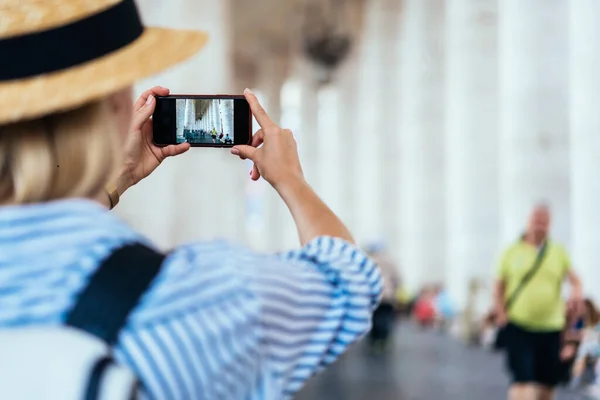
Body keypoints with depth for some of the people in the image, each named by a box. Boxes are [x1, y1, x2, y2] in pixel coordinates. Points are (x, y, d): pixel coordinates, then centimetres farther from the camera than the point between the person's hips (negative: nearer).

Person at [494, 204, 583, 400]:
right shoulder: (512, 252, 5)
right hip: (519, 326, -2)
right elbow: (499, 284, 9)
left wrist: (577, 290, -24)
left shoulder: (559, 252, 9)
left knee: (548, 380, 9)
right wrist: (501, 311, -4)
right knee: (522, 378, -12)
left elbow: (573, 277, -2)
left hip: (550, 327, 3)